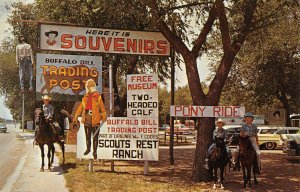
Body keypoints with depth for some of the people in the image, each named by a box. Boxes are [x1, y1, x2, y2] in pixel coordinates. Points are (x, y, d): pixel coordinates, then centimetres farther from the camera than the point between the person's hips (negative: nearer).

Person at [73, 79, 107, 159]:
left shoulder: (98, 97, -2)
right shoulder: (85, 97, 11)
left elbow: (102, 107, -6)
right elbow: (80, 107, 16)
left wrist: (104, 117, -15)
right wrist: (75, 117, 15)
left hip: (95, 120, -3)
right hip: (87, 120, 4)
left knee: (95, 137, 4)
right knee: (87, 136, 12)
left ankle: (95, 152, 16)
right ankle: (88, 149, 33)